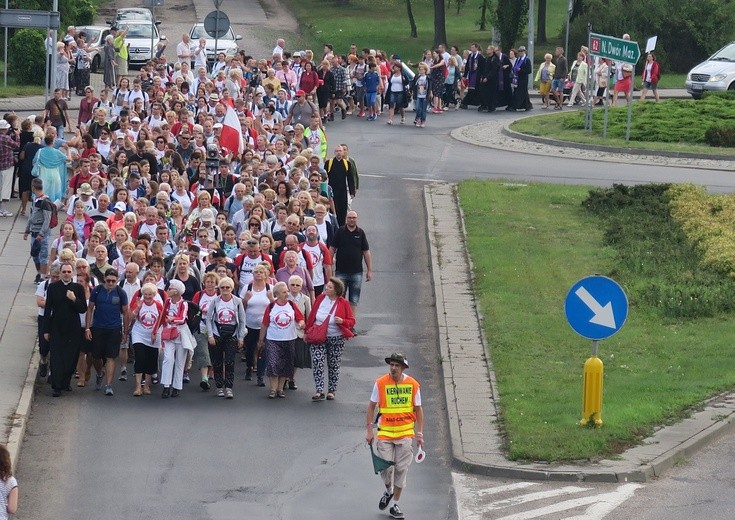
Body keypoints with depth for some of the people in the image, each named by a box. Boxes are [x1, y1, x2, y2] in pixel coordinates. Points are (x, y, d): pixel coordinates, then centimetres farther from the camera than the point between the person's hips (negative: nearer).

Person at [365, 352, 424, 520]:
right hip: (384, 431, -1)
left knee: (401, 469, 1)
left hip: (405, 433, 1)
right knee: (386, 467, -2)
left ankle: (395, 504, 12)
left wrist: (419, 433, 4)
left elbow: (418, 410, 8)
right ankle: (388, 491, 30)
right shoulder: (380, 383, -5)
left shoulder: (413, 385, -1)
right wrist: (369, 430, -1)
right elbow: (371, 406, 3)